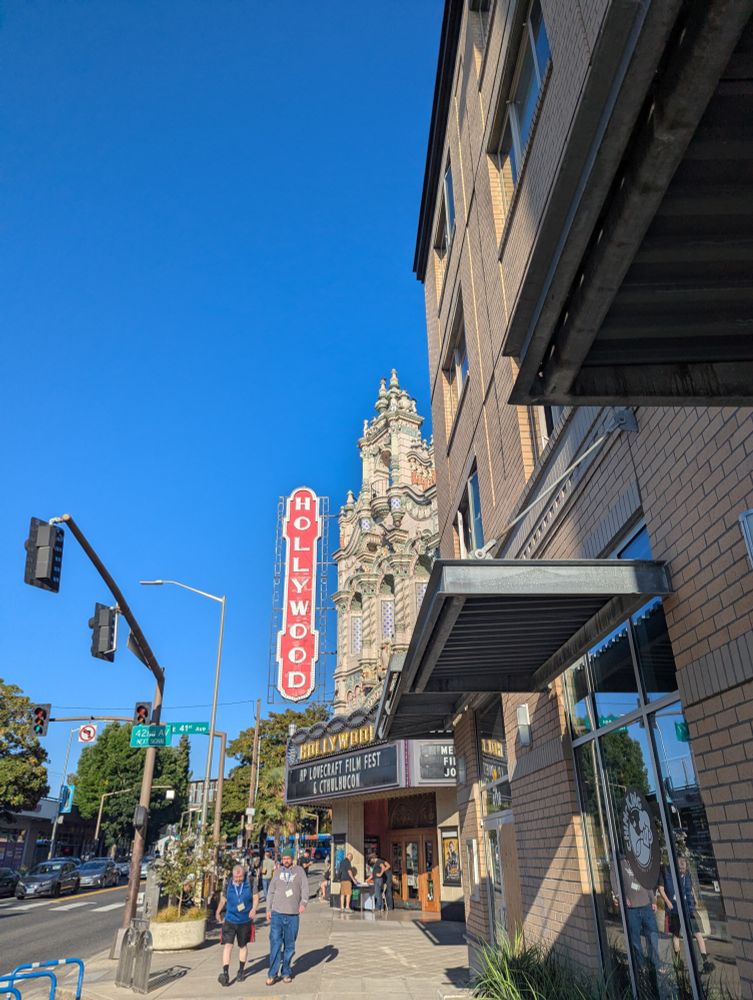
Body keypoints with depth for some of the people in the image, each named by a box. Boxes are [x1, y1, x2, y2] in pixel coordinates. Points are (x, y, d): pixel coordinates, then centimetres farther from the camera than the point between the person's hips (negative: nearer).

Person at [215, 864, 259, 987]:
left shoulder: (249, 883, -8)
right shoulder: (228, 885, -7)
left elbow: (255, 896, -1)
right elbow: (223, 899, 10)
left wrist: (254, 909, -17)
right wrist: (218, 912, 21)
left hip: (245, 920, 0)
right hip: (230, 920, 0)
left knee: (243, 946, 14)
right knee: (227, 945, -14)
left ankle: (241, 970, 31)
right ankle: (225, 974, -12)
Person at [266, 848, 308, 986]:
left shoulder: (299, 870, 3)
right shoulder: (278, 871, 8)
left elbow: (305, 888, -4)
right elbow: (271, 891, 12)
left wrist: (303, 902, -20)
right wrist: (268, 909, 7)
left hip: (293, 914, 0)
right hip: (277, 913, 1)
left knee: (289, 945, 7)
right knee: (275, 943, -6)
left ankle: (286, 972, 20)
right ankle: (273, 974, 3)